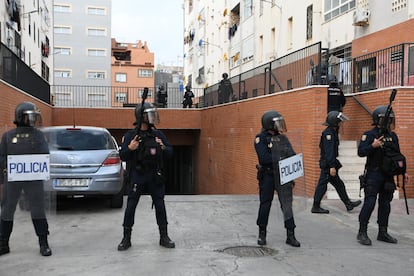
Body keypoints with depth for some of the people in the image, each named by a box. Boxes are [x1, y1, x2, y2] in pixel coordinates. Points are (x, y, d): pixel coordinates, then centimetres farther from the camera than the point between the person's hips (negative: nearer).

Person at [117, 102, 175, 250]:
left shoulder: (158, 134, 4)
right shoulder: (130, 136, -2)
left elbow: (170, 153, 6)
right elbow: (122, 156, -3)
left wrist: (163, 147, -14)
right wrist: (129, 148, -22)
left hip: (155, 177, 2)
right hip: (137, 177, -2)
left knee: (160, 206, 6)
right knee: (130, 207, -1)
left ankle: (164, 237, 19)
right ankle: (126, 238, 13)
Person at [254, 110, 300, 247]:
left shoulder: (283, 138, 10)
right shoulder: (261, 138, -8)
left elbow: (292, 154, 9)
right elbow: (264, 158, -20)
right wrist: (281, 159, -20)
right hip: (267, 176, -4)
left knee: (287, 204, 3)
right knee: (265, 204, 7)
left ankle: (290, 235, 9)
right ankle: (262, 234, 23)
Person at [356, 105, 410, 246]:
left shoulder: (393, 136, 12)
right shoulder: (369, 135, -7)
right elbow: (361, 152, -14)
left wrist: (403, 172, 16)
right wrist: (373, 146, -29)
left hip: (388, 175, 6)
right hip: (373, 175, -6)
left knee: (385, 204, 10)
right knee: (369, 203, -8)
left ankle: (382, 233, 20)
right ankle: (362, 233, 1)